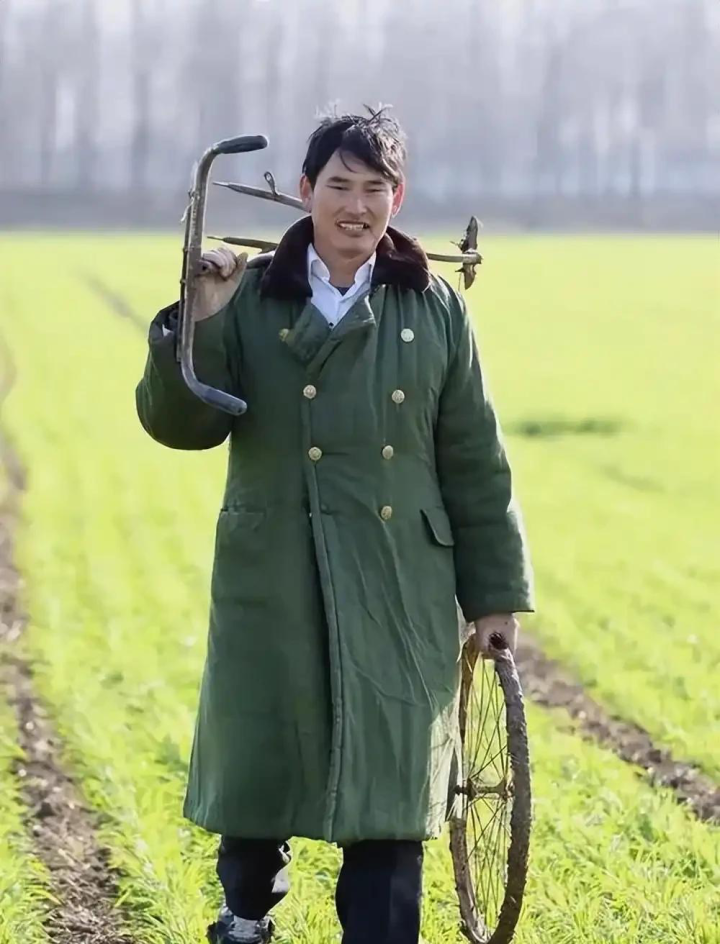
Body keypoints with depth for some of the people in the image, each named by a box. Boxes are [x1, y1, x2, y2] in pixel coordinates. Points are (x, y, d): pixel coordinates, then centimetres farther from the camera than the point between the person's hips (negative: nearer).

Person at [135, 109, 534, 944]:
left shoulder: (434, 311, 3)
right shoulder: (251, 299, 0)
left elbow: (475, 463, 7)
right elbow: (179, 424, -4)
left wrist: (496, 593, 6)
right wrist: (200, 324, -19)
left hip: (400, 591, 0)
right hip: (273, 584, 0)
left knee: (387, 782, -1)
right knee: (258, 764, 11)